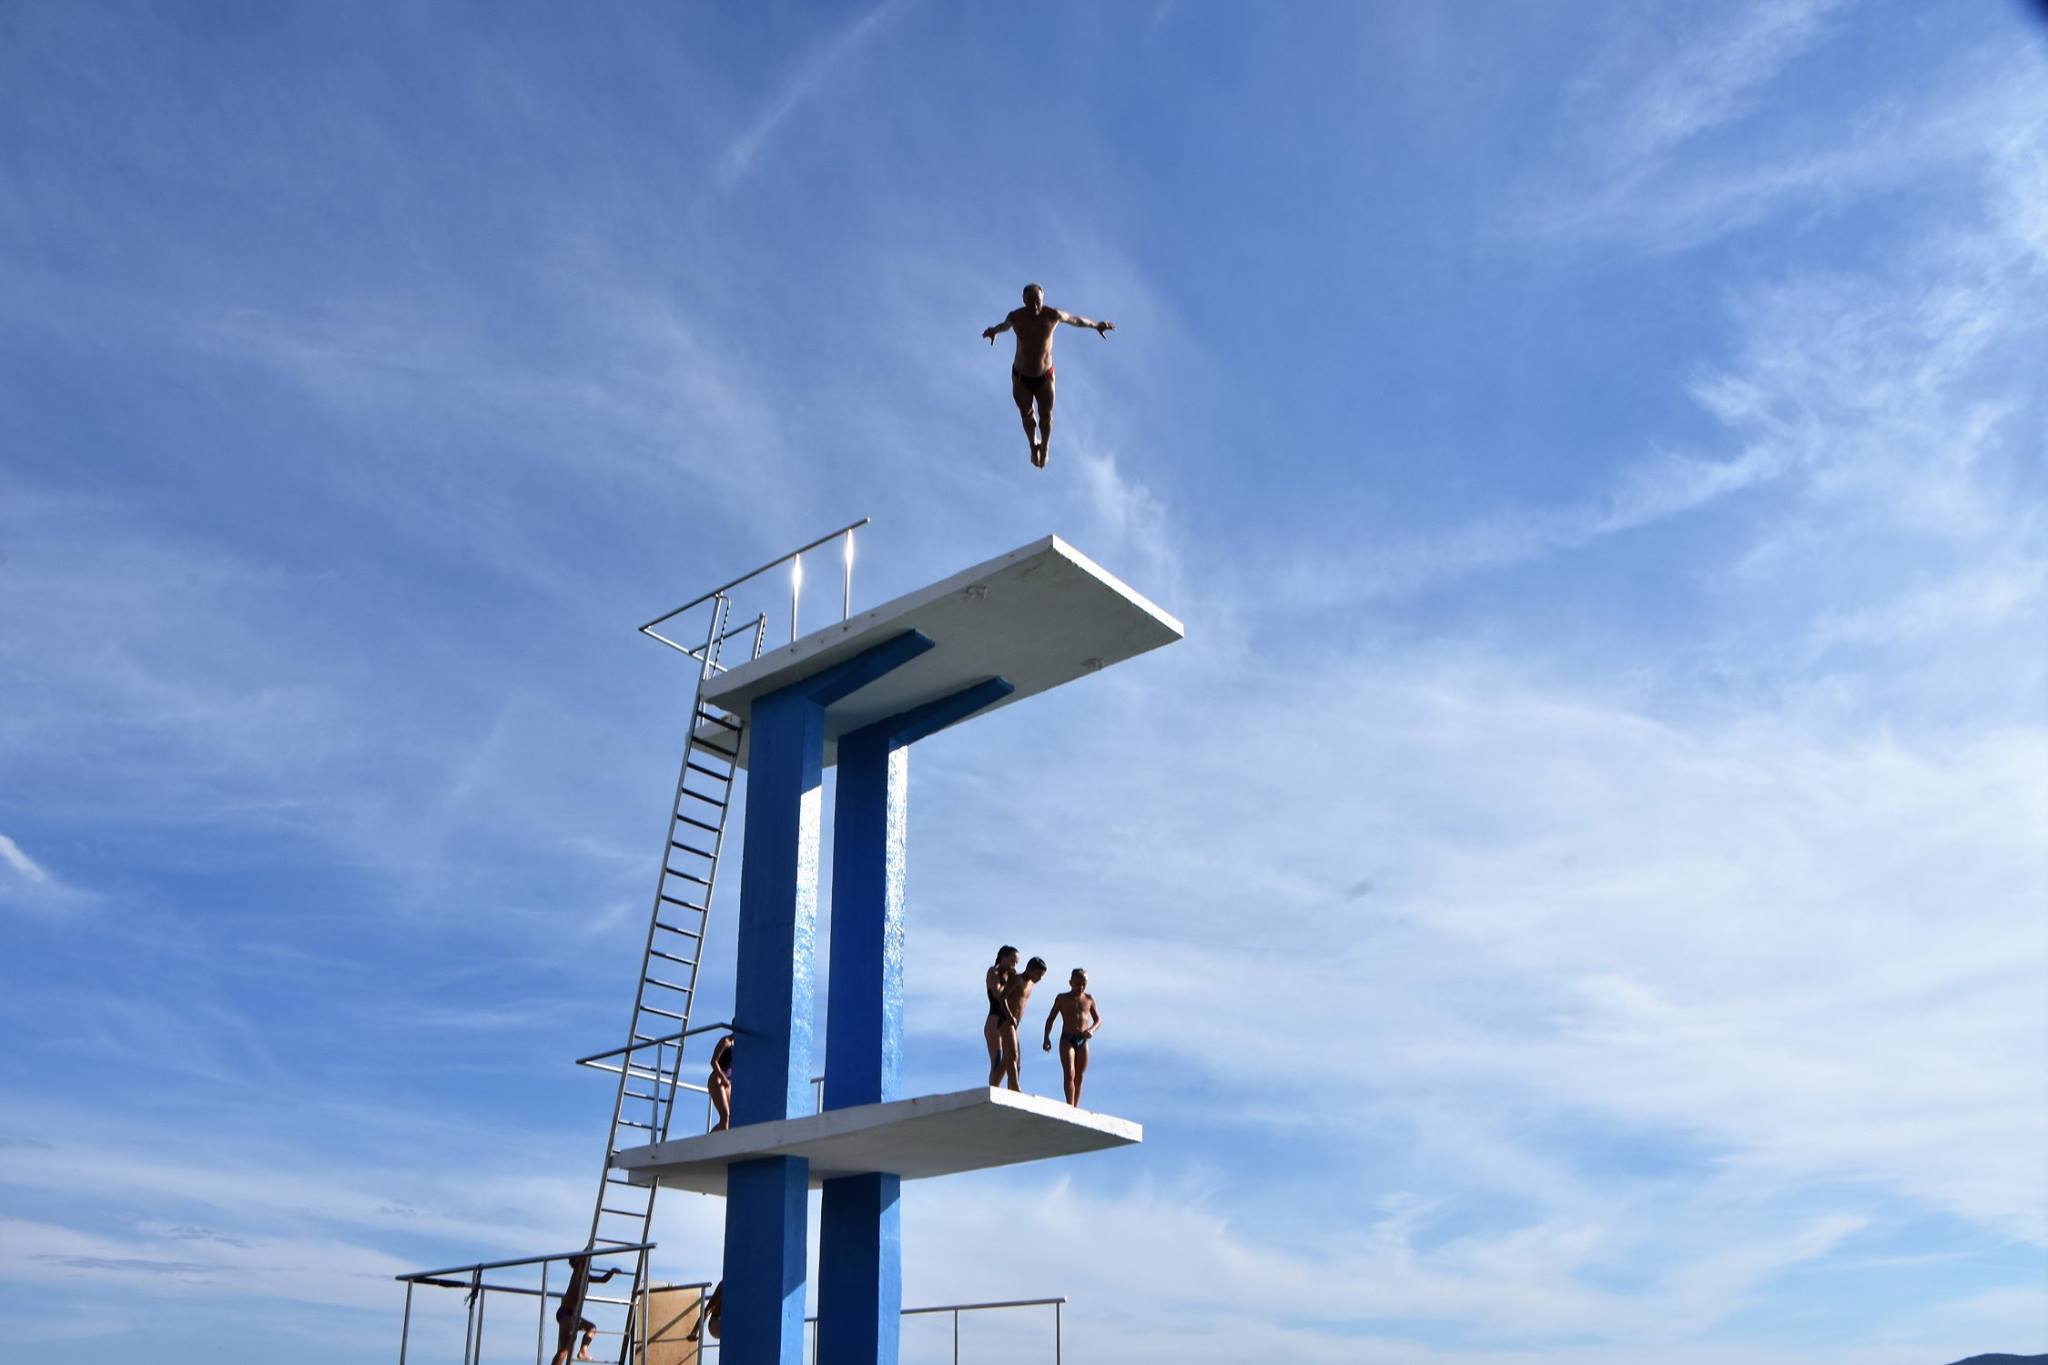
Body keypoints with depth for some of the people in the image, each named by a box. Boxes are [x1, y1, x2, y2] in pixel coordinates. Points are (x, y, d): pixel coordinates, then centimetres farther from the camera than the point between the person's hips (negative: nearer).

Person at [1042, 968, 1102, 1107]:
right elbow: (1050, 1019, 6)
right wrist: (1047, 1038, -6)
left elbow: (1098, 1020, 14)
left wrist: (1091, 1029, -8)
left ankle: (1075, 1109, 11)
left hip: (1083, 1041, 3)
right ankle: (1070, 1107, -26)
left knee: (1079, 1077, 5)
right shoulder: (1062, 998, 5)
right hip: (1067, 1039, -3)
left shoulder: (1089, 999, 10)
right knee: (1069, 1074, -17)